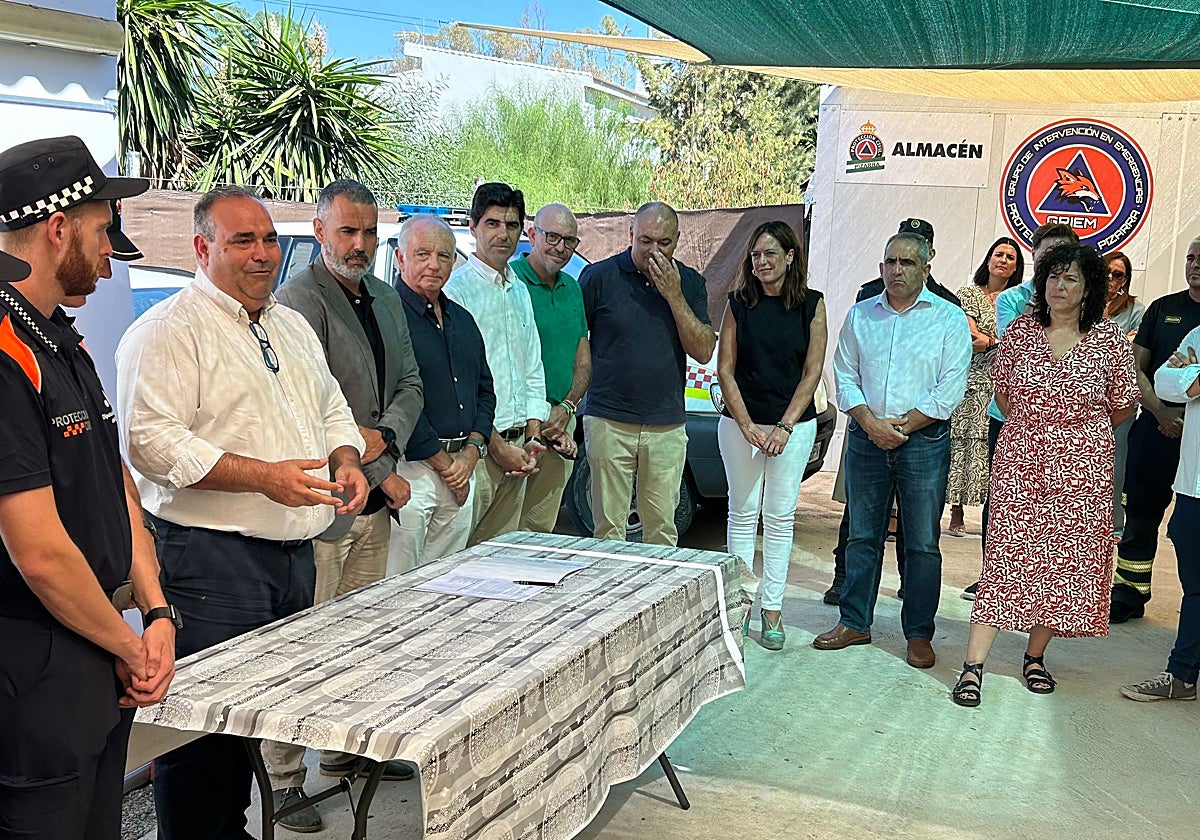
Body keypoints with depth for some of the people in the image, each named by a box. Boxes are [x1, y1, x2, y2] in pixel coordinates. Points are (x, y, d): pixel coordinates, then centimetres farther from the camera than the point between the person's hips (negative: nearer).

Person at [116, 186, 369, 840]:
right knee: (203, 723, -5)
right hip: (209, 558, -8)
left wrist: (346, 460, 4)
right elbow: (151, 440, -19)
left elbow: (331, 411, 27)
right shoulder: (167, 330, -9)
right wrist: (263, 476, -24)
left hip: (294, 554, 8)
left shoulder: (294, 327, 18)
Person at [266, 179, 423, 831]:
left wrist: (385, 436, -5)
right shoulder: (299, 301, -11)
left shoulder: (385, 299, 16)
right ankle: (282, 780, 7)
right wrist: (381, 476, -11)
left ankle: (344, 748, 28)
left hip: (375, 505, 8)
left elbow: (409, 384, 17)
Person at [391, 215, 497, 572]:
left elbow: (485, 390, 18)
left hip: (461, 469, 7)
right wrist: (443, 462, -11)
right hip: (409, 467, -7)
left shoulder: (462, 319, 17)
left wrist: (471, 453, 2)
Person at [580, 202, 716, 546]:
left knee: (662, 527, 8)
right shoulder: (598, 276, -1)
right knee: (609, 526, 2)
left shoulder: (690, 283, 6)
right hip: (609, 423, -2)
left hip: (668, 427, 2)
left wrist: (674, 296, -10)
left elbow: (704, 352, -2)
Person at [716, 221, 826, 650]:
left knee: (780, 517, 4)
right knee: (743, 514, 6)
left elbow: (812, 372, -2)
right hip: (741, 423, 1)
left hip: (794, 425, 0)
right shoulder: (739, 303, 2)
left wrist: (784, 427, -10)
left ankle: (772, 609, 11)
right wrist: (748, 426, -9)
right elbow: (725, 370, 0)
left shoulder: (812, 304, 0)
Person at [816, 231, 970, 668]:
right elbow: (845, 375, 7)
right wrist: (872, 423, -8)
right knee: (862, 536, 9)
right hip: (866, 437, 3)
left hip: (924, 441, -3)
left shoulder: (949, 318, 1)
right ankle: (854, 623, 20)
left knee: (923, 543, 2)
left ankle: (919, 634, 11)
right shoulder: (860, 315, 10)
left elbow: (950, 388, -6)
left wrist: (903, 425, -12)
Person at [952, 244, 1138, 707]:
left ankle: (1035, 656, 23)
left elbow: (1121, 405, 8)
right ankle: (973, 665, -7)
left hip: (1082, 466, 0)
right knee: (1005, 556, -5)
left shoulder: (1109, 339, -2)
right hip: (1020, 460, 0)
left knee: (1064, 560, 5)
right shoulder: (1020, 331, 2)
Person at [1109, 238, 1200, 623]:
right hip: (1156, 427, 2)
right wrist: (1160, 411, -6)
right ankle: (1129, 592, 15)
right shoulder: (1164, 308, 11)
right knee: (1141, 510, 5)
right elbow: (1135, 367, 8)